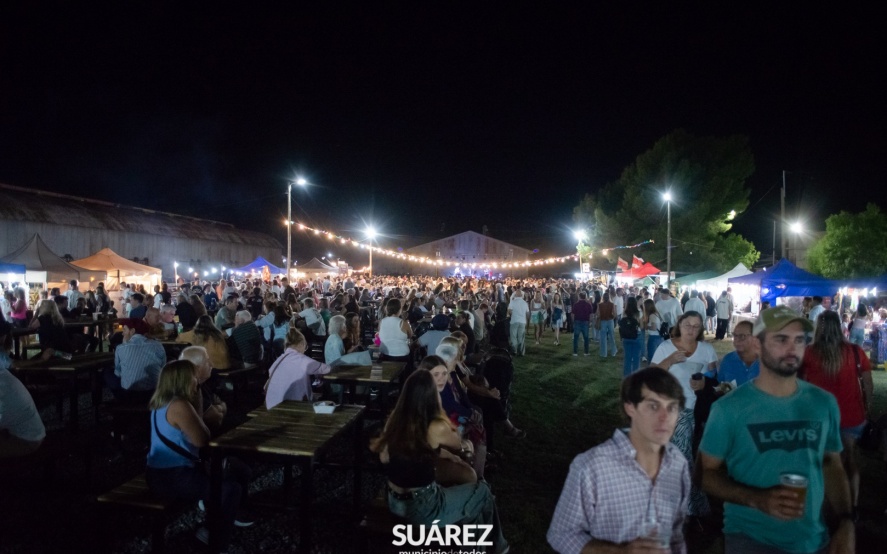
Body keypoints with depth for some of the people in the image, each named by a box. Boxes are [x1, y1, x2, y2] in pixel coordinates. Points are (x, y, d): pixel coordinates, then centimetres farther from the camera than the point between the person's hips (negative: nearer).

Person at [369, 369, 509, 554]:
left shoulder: (395, 419, -5)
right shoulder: (436, 428, -21)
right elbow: (458, 445, 0)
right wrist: (440, 411, 5)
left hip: (394, 503, 6)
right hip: (423, 508, -6)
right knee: (482, 492, 17)